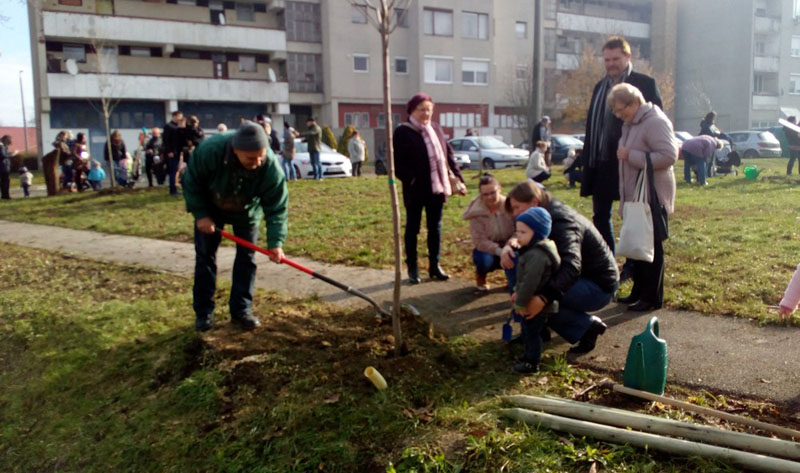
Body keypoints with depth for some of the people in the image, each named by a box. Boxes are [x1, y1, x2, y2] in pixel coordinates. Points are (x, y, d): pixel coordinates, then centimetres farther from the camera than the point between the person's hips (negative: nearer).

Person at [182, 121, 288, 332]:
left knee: (246, 258, 0)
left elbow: (277, 207, -30)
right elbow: (191, 182, -20)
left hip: (246, 212, 1)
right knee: (205, 257, 2)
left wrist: (275, 242, -39)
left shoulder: (271, 167, -36)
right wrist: (200, 214, -23)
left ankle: (241, 310, 12)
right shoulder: (209, 150, -38)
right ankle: (203, 312, 13)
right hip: (210, 208, 0)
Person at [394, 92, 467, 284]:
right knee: (412, 228, 6)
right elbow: (397, 163, -12)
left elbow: (448, 155, 13)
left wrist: (458, 178, 5)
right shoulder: (402, 132, -7)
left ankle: (434, 266, 22)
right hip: (415, 190, -5)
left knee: (435, 227, 12)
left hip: (437, 187, 6)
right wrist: (411, 180, -21)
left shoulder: (436, 129, 11)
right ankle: (412, 268, 16)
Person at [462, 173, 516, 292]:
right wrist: (499, 251, -37)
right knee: (484, 260, -35)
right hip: (487, 250, -1)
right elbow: (479, 241, -20)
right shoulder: (477, 212, -15)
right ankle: (481, 274, 5)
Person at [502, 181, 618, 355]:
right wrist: (510, 245, -25)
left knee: (533, 299, -24)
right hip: (582, 277, 9)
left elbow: (572, 266, -39)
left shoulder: (561, 223, -26)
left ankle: (587, 326, -9)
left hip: (599, 287, -9)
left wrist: (543, 298, -49)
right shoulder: (551, 215, 1)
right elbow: (521, 239, 0)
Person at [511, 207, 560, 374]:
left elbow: (530, 282, -29)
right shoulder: (532, 250, 6)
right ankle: (529, 356, 38)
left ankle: (532, 363, 18)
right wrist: (517, 292, 18)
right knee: (527, 330, 22)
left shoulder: (537, 255, -30)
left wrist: (521, 303, -21)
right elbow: (524, 277, 18)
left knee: (532, 332, 3)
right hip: (534, 302, 10)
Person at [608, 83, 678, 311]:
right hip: (635, 197, 9)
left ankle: (652, 298, 8)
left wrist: (631, 155, -21)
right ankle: (639, 292, 25)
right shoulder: (631, 124, 15)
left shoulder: (655, 121, -15)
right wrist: (625, 155, 8)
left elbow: (669, 155, -23)